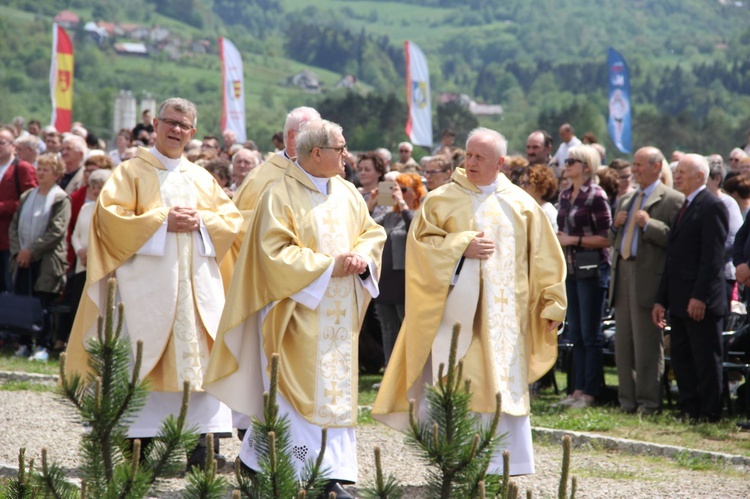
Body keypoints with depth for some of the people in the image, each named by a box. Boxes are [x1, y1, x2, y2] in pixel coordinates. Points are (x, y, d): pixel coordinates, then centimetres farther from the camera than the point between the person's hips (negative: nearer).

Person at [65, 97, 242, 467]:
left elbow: (231, 218, 13)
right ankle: (138, 438, -5)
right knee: (142, 356, -7)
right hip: (147, 282, -4)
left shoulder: (203, 179, 18)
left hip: (197, 283, 4)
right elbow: (110, 214, -7)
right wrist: (162, 221, -13)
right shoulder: (132, 172, 5)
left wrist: (200, 221, -7)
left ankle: (199, 440, -3)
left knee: (198, 354, -3)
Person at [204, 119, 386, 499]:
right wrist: (328, 265, -18)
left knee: (336, 390, 5)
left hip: (338, 312, 6)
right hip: (297, 312, -6)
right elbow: (275, 252, -17)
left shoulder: (346, 192, 10)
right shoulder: (282, 195, -11)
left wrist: (361, 257, -8)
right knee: (297, 391, -6)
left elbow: (372, 232, 14)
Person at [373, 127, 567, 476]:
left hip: (503, 313, 2)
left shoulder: (521, 204, 9)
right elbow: (420, 241, -3)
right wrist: (462, 247, -14)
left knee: (505, 383, 1)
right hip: (456, 308, -2)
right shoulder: (442, 200, 4)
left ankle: (502, 465, 6)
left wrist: (552, 303, 5)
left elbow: (543, 257, 10)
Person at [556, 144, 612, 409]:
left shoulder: (596, 196, -11)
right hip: (570, 269, 8)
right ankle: (578, 389, 15)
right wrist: (557, 238, 4)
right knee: (575, 334, 10)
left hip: (592, 270, -8)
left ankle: (590, 392, 1)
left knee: (590, 335, -3)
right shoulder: (565, 196, 12)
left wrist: (574, 240, -17)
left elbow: (606, 238, -14)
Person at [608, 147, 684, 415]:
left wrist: (648, 224, -20)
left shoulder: (673, 200, -5)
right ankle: (628, 401, 15)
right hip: (623, 276, 8)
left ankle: (648, 402, 1)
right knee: (623, 343, 9)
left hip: (648, 279, -8)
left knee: (648, 344, -5)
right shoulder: (625, 200, 20)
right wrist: (616, 226, 5)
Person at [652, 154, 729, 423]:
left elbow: (713, 257, -16)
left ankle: (708, 413, 1)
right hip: (679, 300, 9)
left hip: (701, 302, -9)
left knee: (706, 359, -3)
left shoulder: (712, 207, -9)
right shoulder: (684, 208, 19)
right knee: (680, 357, 10)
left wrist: (700, 297, -22)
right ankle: (687, 410, 15)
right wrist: (661, 300, 17)